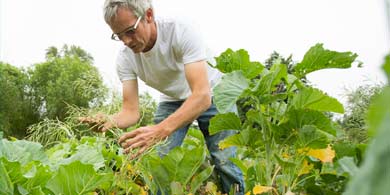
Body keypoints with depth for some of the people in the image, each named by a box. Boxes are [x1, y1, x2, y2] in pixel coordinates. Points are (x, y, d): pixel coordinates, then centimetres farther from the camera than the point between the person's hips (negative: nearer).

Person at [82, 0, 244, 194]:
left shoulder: (181, 32, -33)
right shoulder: (125, 58, -18)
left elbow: (202, 95, -41)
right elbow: (131, 111, -17)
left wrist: (161, 130, -54)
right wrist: (107, 122, -40)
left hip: (211, 94, -3)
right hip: (172, 100, 4)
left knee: (225, 162, -15)